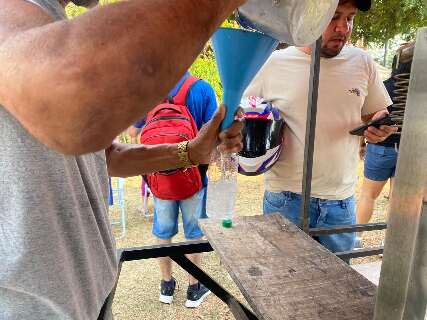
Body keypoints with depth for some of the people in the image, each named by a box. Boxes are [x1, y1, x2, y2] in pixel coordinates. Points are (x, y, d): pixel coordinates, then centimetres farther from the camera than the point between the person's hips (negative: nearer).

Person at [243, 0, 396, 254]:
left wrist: (380, 126, -9)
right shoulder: (275, 64, -5)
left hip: (342, 201, 3)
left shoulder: (362, 62, 3)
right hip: (285, 199, -2)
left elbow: (374, 115, 14)